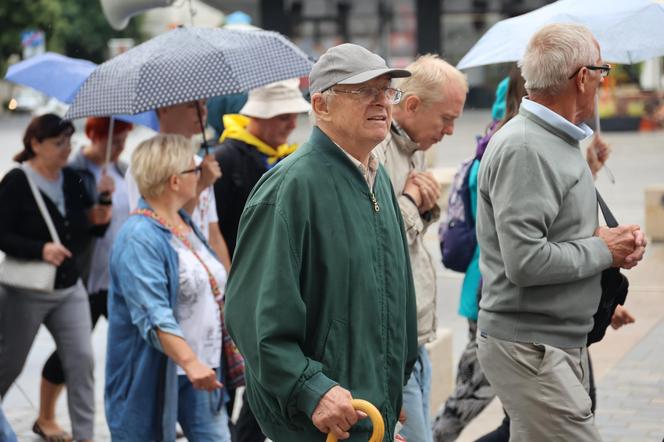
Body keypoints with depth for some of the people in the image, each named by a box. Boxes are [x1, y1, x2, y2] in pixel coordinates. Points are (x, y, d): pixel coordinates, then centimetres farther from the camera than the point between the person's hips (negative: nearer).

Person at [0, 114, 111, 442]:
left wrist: (101, 218, -12)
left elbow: (93, 230, 11)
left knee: (81, 361, -3)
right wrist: (41, 249, -29)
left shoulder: (71, 180, 4)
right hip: (26, 293, -5)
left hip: (69, 288, 5)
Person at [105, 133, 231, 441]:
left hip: (201, 370, 8)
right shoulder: (139, 238, -17)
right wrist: (189, 362, -38)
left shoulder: (186, 224, 13)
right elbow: (153, 315, -28)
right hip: (153, 377, -8)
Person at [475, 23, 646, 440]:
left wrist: (611, 238, 4)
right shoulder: (523, 149, -18)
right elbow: (525, 261, -26)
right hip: (528, 347, -10)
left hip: (564, 343, 10)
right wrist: (604, 251, -12)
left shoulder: (560, 142, 15)